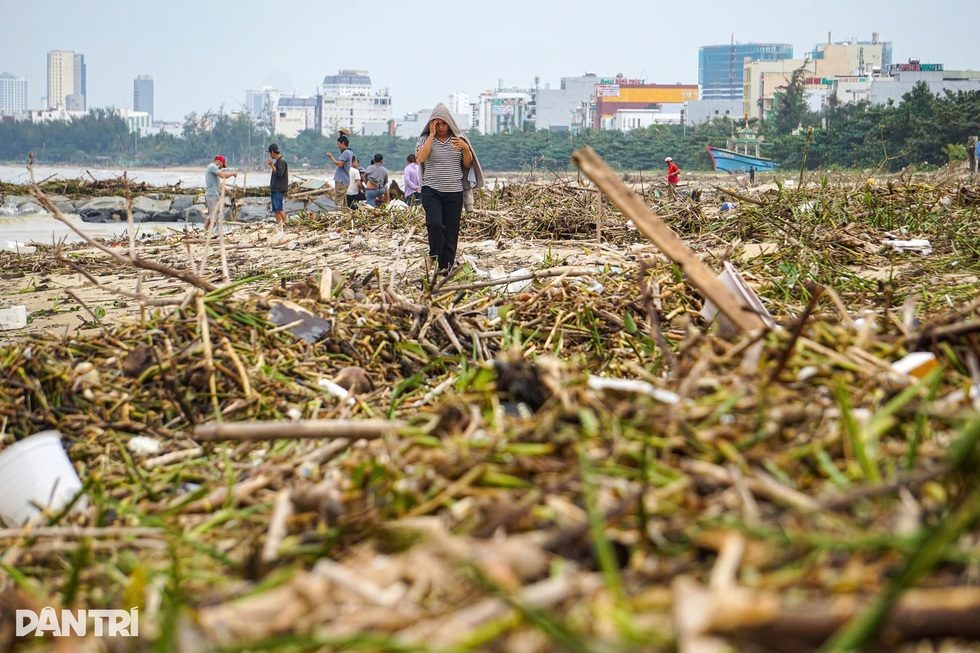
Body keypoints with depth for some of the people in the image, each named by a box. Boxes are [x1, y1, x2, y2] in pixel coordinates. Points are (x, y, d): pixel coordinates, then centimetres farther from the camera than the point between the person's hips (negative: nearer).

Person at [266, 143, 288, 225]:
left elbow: (279, 174, -19)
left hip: (279, 190, -10)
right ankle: (278, 224, 7)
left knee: (279, 208, -17)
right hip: (275, 189, 10)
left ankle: (285, 223, -18)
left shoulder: (282, 161, -10)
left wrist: (272, 166, -15)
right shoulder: (277, 161, 18)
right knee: (276, 209, 7)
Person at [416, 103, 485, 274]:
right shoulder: (425, 139, 4)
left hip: (454, 192, 2)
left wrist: (466, 149, -9)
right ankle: (433, 255, 4)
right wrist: (432, 135, -11)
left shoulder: (458, 139, 9)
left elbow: (468, 165, 11)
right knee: (435, 224, -22)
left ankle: (445, 268, 9)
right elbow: (421, 158, -15)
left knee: (451, 231, 1)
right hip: (431, 190, -2)